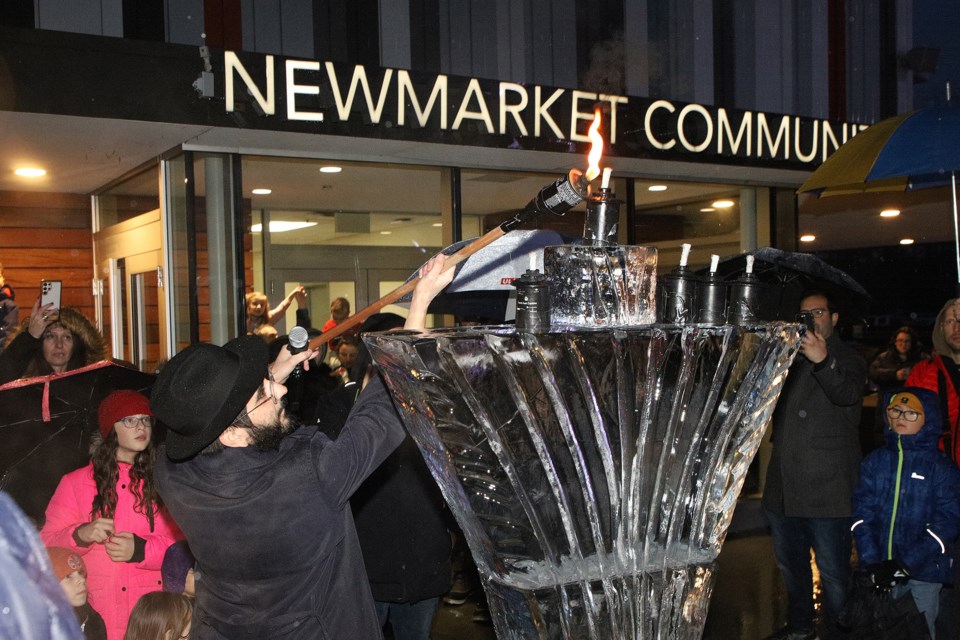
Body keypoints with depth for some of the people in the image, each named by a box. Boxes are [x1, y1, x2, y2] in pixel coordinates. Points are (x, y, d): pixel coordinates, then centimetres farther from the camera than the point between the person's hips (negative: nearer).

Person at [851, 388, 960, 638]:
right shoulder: (875, 462, 7)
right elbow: (862, 515, 1)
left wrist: (905, 565, -16)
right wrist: (872, 562, -11)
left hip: (924, 571, -3)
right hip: (883, 572, 3)